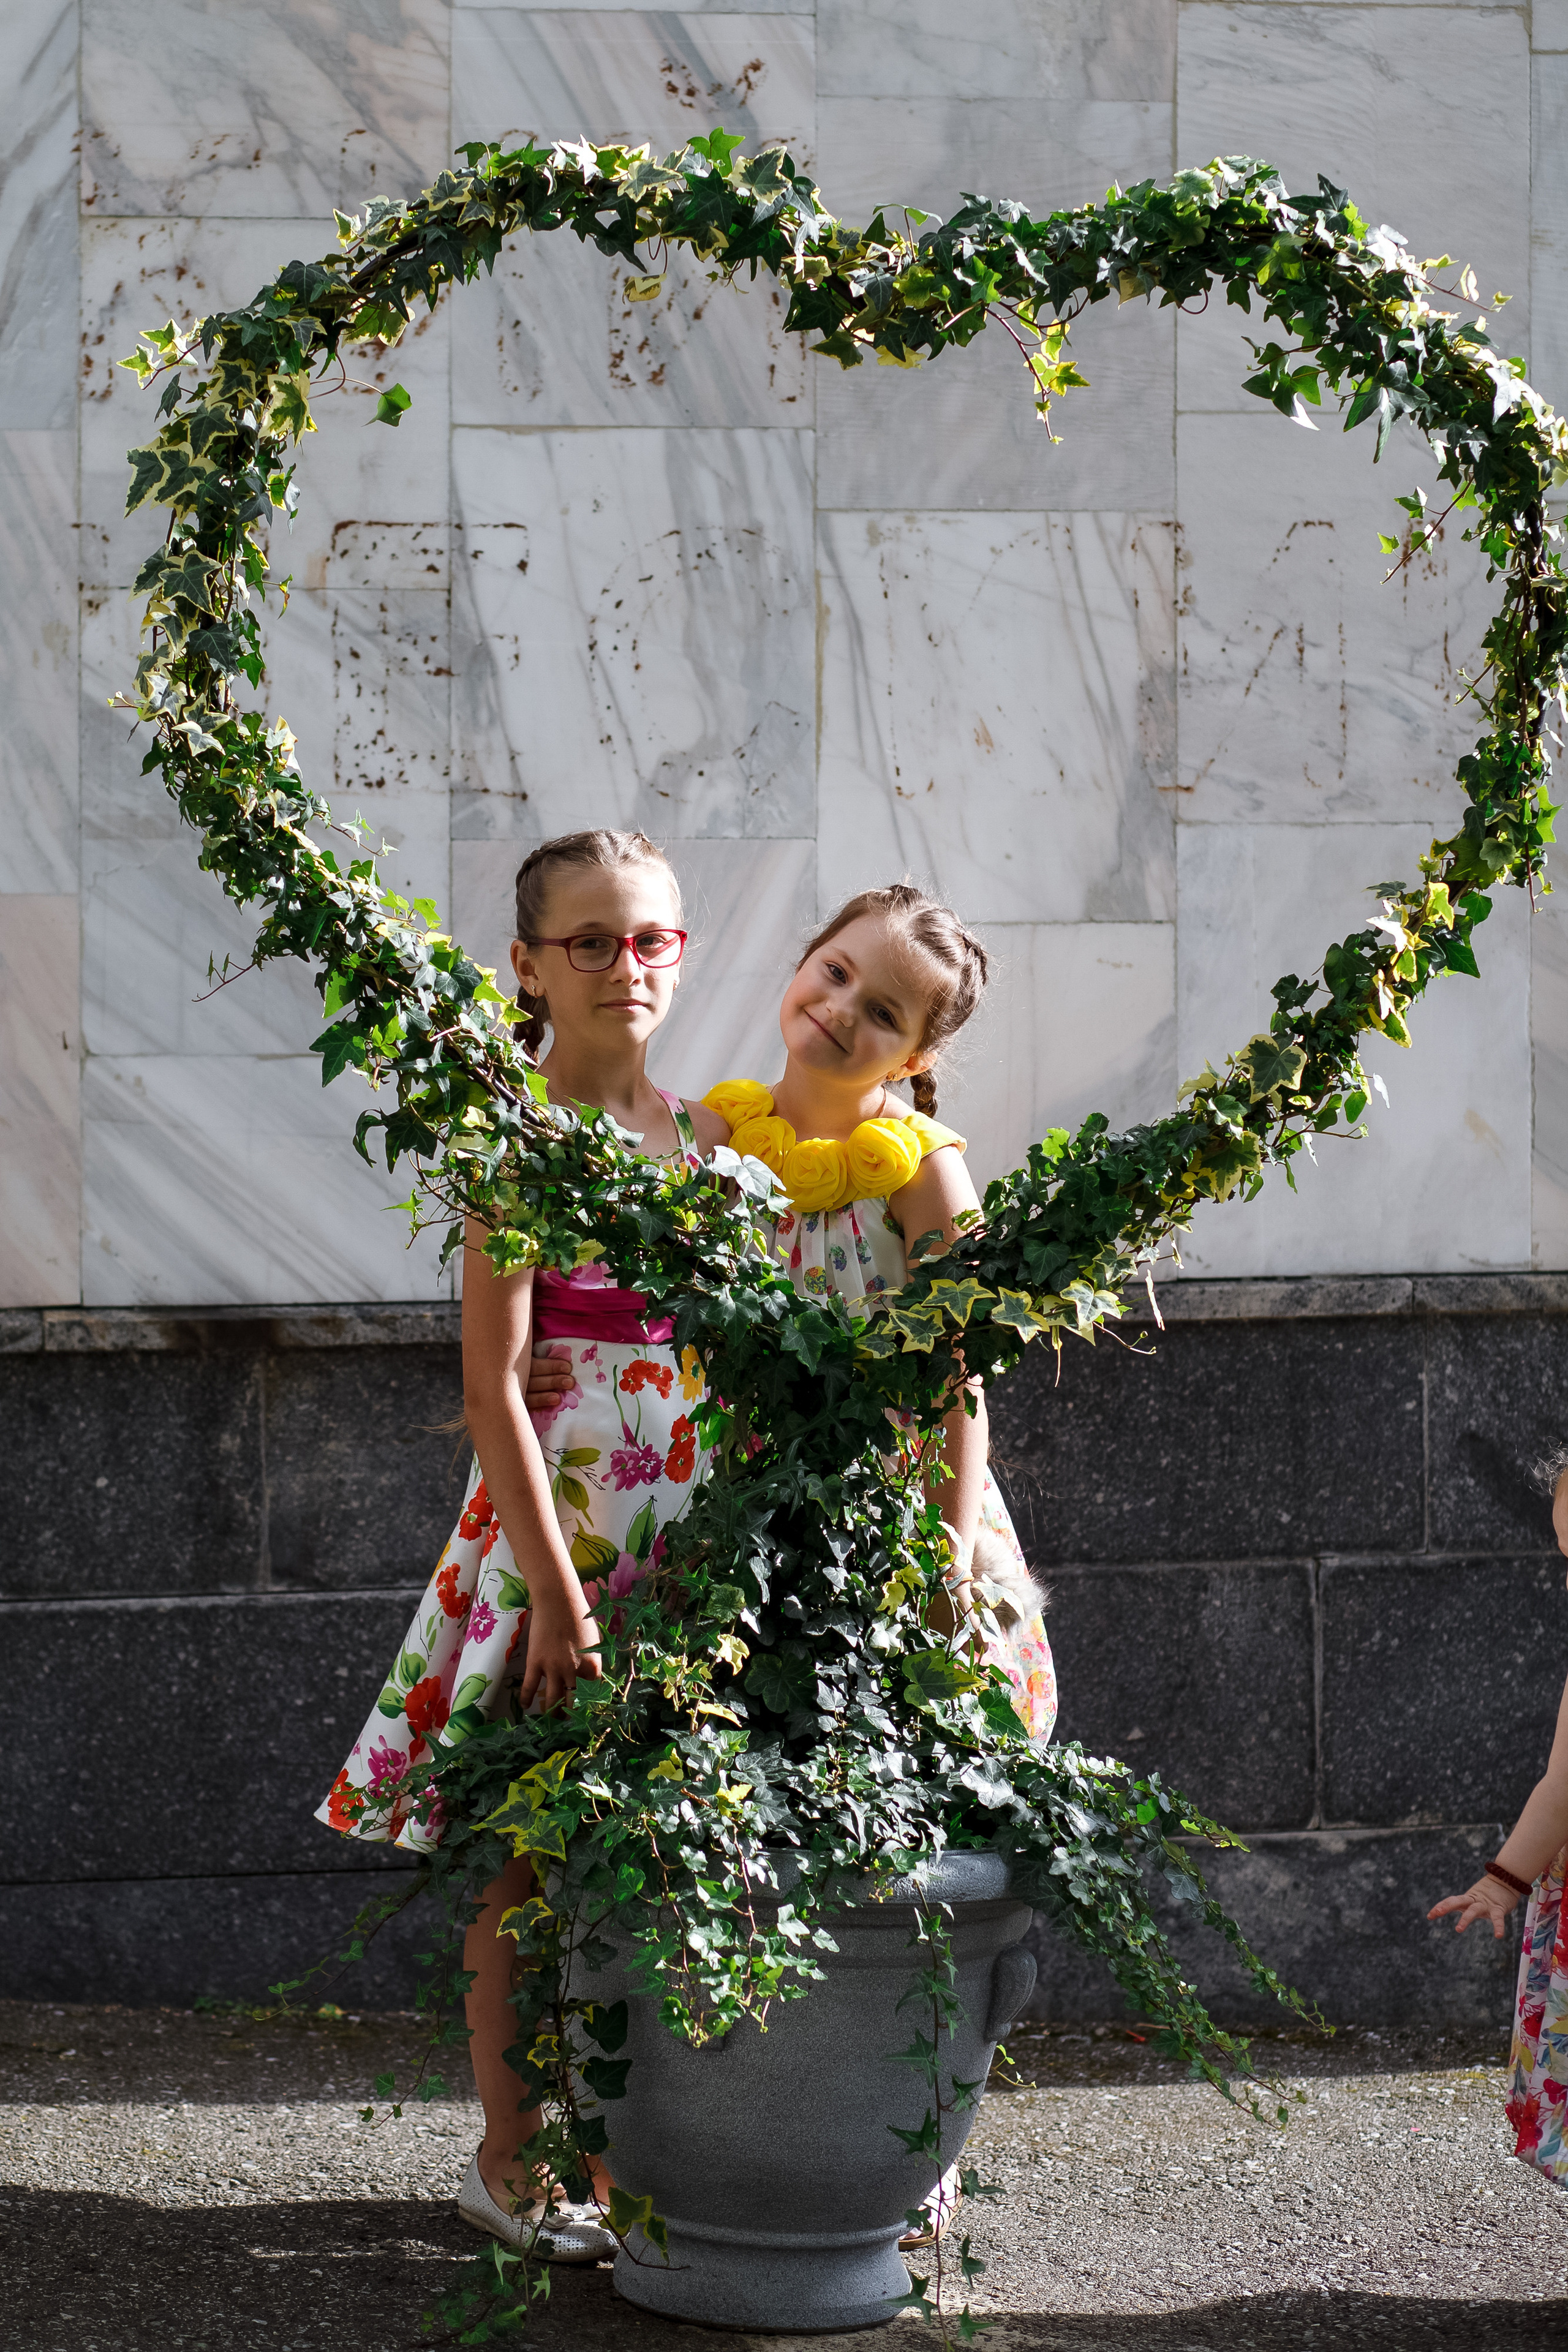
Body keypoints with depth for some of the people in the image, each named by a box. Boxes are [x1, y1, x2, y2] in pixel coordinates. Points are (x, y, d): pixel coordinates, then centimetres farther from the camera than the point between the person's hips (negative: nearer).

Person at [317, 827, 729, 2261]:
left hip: (689, 1531, 6)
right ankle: (513, 2155, 13)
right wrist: (556, 1592, -18)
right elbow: (495, 1383, -14)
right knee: (532, 1848, 2)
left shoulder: (701, 1135, 9)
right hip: (553, 1517, -6)